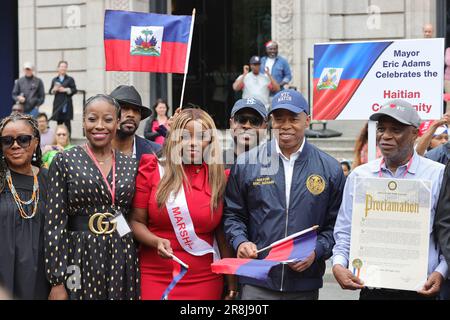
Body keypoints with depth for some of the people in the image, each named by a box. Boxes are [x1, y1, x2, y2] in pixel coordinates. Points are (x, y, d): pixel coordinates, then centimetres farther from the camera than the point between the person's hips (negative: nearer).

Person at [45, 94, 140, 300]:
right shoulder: (64, 161, -2)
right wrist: (57, 281, -9)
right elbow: (55, 223, -5)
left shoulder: (130, 165, 8)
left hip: (122, 259, 3)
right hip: (81, 258, -3)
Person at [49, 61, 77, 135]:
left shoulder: (70, 79, 7)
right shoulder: (54, 80, 15)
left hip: (67, 104, -3)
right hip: (57, 104, 3)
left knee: (67, 122, -5)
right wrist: (54, 90, -9)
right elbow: (50, 91, 12)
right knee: (59, 123, 3)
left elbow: (74, 90, -1)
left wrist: (66, 90, -14)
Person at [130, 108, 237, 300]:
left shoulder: (219, 178, 3)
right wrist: (157, 242, -19)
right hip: (155, 277, -2)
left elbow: (222, 232, 8)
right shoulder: (153, 170, -2)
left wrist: (231, 277, 4)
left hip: (204, 280, 2)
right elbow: (136, 221, -1)